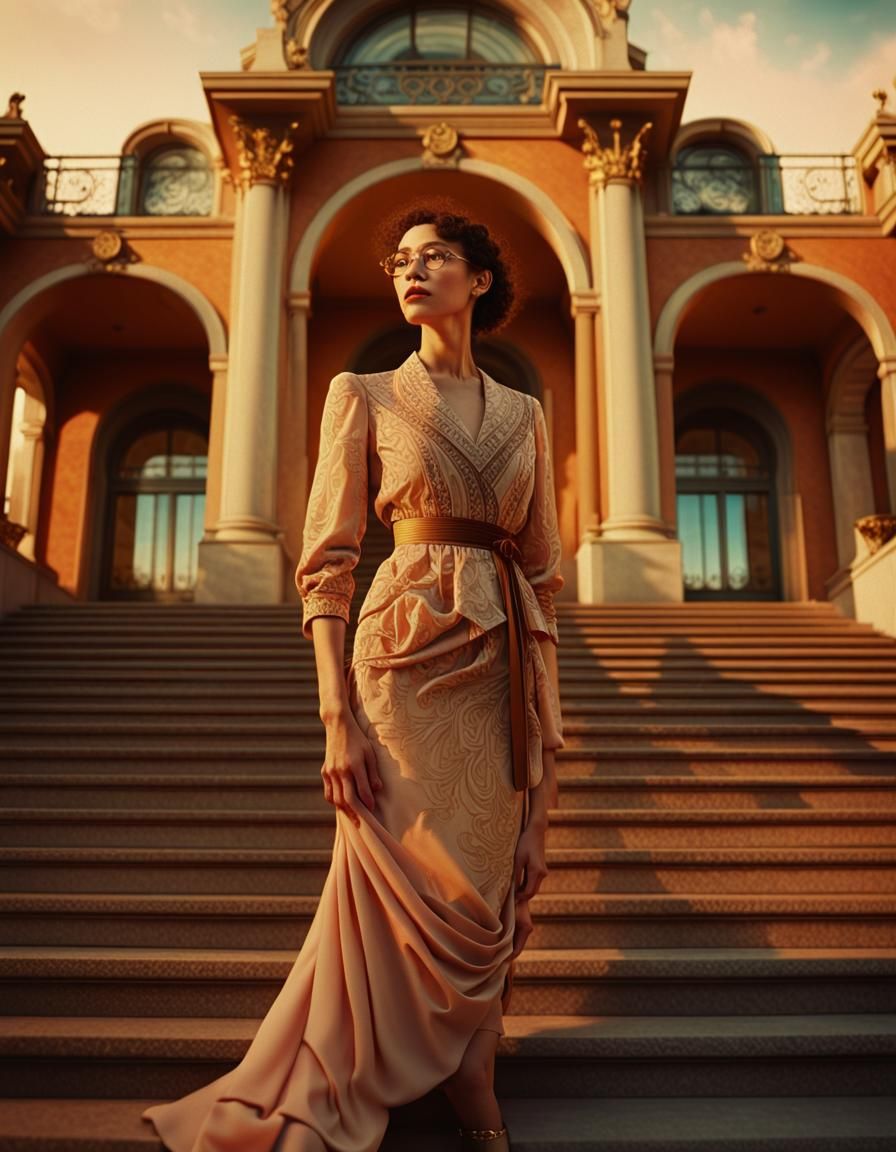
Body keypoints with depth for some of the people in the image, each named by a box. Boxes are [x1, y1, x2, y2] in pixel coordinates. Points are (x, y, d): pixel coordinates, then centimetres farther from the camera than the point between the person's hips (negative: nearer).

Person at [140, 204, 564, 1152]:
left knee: (493, 881, 9)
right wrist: (338, 715, -13)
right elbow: (328, 562, -4)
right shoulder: (364, 395, 3)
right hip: (412, 654, -4)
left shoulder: (523, 413, 13)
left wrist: (548, 710, 8)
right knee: (433, 881, -1)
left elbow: (543, 569, 13)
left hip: (507, 664, 4)